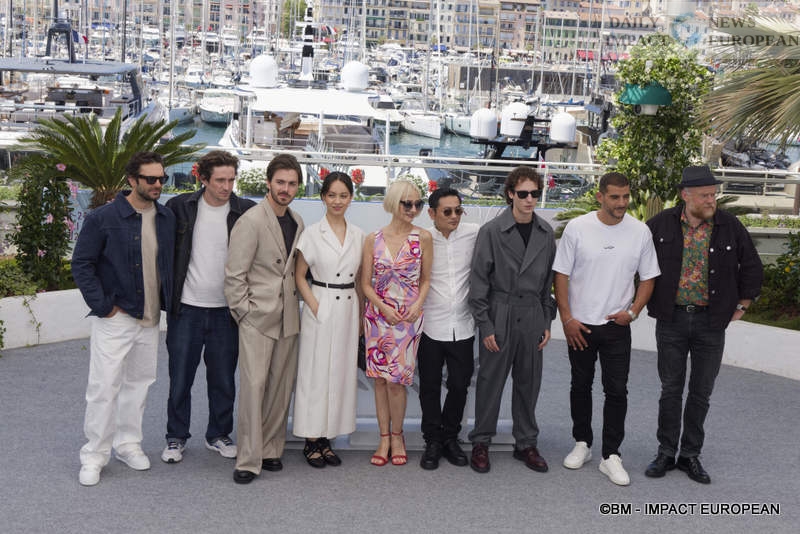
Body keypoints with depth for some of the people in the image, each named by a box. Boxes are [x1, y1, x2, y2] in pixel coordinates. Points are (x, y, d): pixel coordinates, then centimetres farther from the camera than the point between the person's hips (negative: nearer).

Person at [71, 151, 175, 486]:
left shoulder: (167, 219, 4)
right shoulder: (103, 218, -11)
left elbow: (172, 262, 14)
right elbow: (81, 264, -9)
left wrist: (168, 303, 6)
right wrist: (103, 306, -12)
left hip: (150, 319, 5)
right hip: (115, 319, -5)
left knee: (139, 382, 14)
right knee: (104, 387, -3)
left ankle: (128, 444, 29)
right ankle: (94, 456, 9)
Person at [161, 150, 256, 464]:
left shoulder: (246, 211, -3)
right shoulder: (180, 207, -2)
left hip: (226, 311, 0)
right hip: (186, 308, 0)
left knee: (223, 379, 11)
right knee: (180, 378, 7)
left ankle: (218, 435, 27)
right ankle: (176, 438, 22)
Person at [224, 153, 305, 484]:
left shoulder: (297, 223, 11)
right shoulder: (251, 221, -10)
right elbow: (234, 274, -10)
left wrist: (297, 302, 11)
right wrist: (244, 312, -10)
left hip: (288, 319, 6)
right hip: (257, 319, -6)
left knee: (281, 387, 9)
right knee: (253, 386, -8)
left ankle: (271, 450, 20)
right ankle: (248, 460, -2)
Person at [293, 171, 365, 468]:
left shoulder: (358, 235, 7)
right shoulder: (312, 234, -4)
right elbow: (299, 276, -1)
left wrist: (361, 314, 8)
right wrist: (315, 307, -11)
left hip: (348, 308, 4)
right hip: (320, 309, -4)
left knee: (341, 372, 7)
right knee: (315, 373, -1)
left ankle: (326, 438, 16)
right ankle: (311, 441, 8)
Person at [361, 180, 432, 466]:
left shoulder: (423, 238, -2)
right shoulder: (373, 239, 0)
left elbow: (425, 279, 6)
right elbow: (366, 283, 3)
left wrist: (417, 306, -9)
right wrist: (383, 308, -10)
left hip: (409, 316, -1)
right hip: (378, 314, 1)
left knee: (396, 378, -4)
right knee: (380, 378, 5)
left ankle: (396, 436, 15)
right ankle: (384, 438, 15)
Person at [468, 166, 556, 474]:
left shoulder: (546, 233, 6)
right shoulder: (491, 231, -7)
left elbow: (549, 280, 12)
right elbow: (479, 281, -6)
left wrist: (547, 322, 9)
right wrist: (485, 325, -9)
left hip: (532, 316, 4)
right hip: (499, 316, -4)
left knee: (528, 382, 11)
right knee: (490, 381, 3)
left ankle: (526, 443, 23)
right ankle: (481, 443, 16)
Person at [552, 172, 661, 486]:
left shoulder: (640, 232, -3)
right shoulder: (577, 228, -7)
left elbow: (648, 278, 6)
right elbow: (561, 275, -2)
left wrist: (633, 311, -8)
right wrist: (567, 319, -7)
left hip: (617, 326, 0)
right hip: (579, 326, 0)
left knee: (617, 391, -1)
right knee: (581, 387, 13)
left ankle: (611, 456, 8)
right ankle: (582, 444, 29)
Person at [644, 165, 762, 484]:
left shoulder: (729, 227, -2)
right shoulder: (662, 224, -4)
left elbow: (752, 268, 8)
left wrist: (742, 305, 7)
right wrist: (650, 300, 8)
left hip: (711, 323, 1)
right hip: (671, 320, 0)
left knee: (701, 393, 7)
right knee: (671, 390, 7)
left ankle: (690, 455, 19)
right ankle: (666, 453, 18)